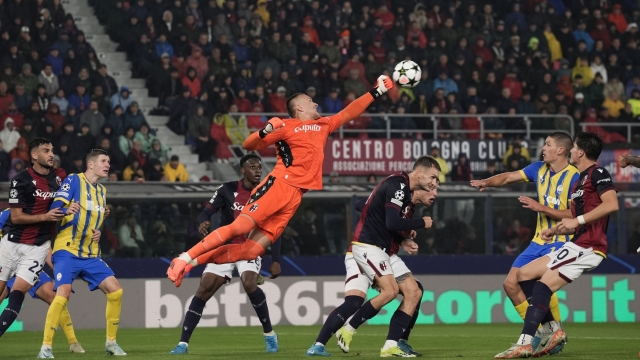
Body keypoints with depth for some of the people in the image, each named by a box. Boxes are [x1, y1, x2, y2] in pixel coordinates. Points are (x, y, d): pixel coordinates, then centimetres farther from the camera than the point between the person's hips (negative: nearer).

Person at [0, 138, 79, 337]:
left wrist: (69, 209, -4)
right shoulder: (21, 180, -11)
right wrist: (45, 217, -23)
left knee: (17, 293, -12)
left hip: (38, 247, 2)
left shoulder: (60, 177, 3)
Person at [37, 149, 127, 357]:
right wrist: (65, 211, -37)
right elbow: (56, 209, -14)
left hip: (91, 254, 7)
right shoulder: (74, 180, -5)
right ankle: (46, 347, -14)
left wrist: (98, 233, 8)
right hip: (67, 250, -7)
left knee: (115, 290, -3)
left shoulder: (102, 190, 17)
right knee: (63, 292, -23)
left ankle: (111, 342, 10)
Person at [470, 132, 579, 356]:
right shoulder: (539, 169, 7)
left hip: (560, 242, -8)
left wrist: (541, 208, -21)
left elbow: (574, 215, -18)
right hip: (538, 242, 8)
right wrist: (487, 182, -12)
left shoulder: (574, 177, -14)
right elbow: (508, 177, 7)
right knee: (511, 284, 2)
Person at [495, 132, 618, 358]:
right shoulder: (579, 180, 22)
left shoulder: (598, 174, -7)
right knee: (524, 274, 10)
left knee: (543, 285, -18)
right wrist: (555, 230, 12)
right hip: (577, 244, 10)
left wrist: (578, 220, -21)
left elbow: (612, 204, -23)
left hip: (588, 246, -10)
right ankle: (552, 331, 7)